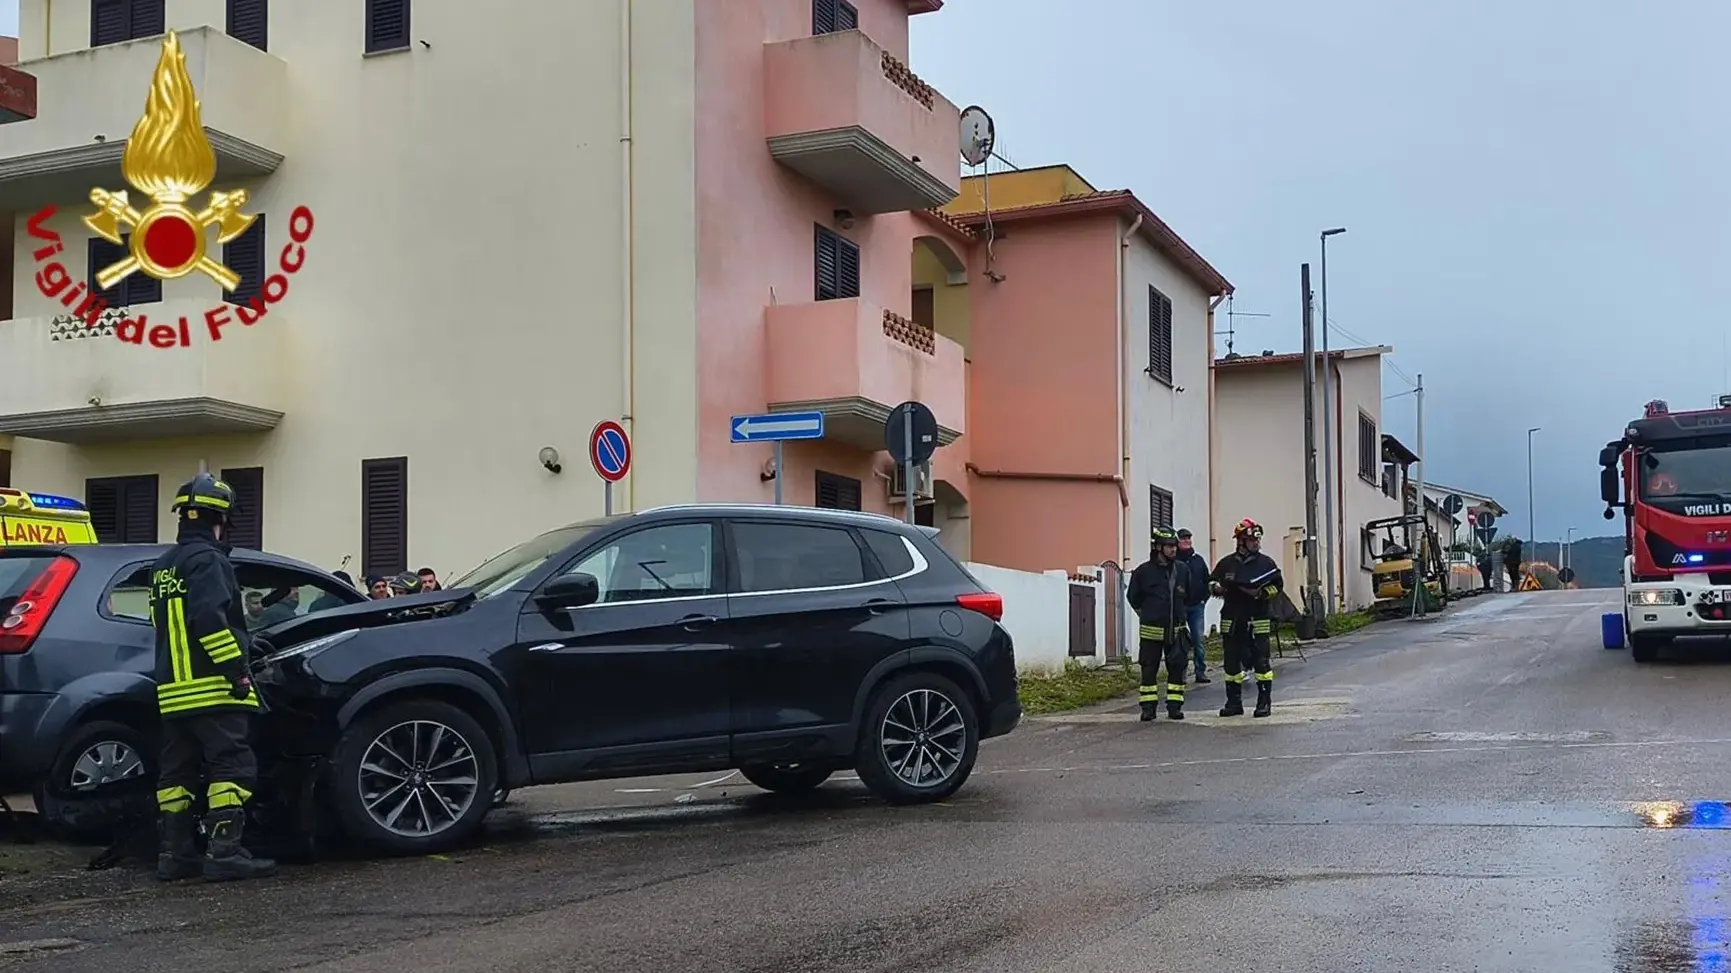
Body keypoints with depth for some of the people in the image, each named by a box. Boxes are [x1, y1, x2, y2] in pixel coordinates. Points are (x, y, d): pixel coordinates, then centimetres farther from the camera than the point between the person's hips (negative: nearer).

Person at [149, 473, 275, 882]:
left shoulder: (163, 567, 20)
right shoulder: (207, 559, -10)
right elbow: (210, 619, -23)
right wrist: (237, 669, -20)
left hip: (173, 690, 9)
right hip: (213, 687, -9)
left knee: (177, 771, 11)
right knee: (231, 768, -8)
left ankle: (174, 853, 13)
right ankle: (224, 853, -12)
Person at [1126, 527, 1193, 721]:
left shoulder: (1182, 570, 4)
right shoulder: (1144, 571, -6)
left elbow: (1188, 596, 19)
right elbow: (1133, 596, 8)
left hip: (1176, 630, 3)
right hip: (1151, 630, -3)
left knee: (1177, 668, 3)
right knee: (1149, 669, 1)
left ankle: (1174, 706, 11)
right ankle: (1148, 707, 7)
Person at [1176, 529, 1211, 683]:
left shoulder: (1198, 560, 11)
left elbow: (1207, 581, 17)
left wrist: (1204, 598, 7)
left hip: (1197, 606, 4)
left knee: (1198, 640, 3)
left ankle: (1200, 672, 6)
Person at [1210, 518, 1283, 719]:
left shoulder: (1266, 563, 4)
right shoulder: (1227, 563, 9)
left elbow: (1277, 585, 3)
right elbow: (1211, 581, 16)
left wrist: (1261, 593, -14)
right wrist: (1217, 587, -7)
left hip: (1258, 620, -3)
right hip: (1232, 621, 3)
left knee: (1261, 660, -4)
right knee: (1232, 662, 7)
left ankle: (1265, 702, 3)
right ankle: (1234, 703, 17)